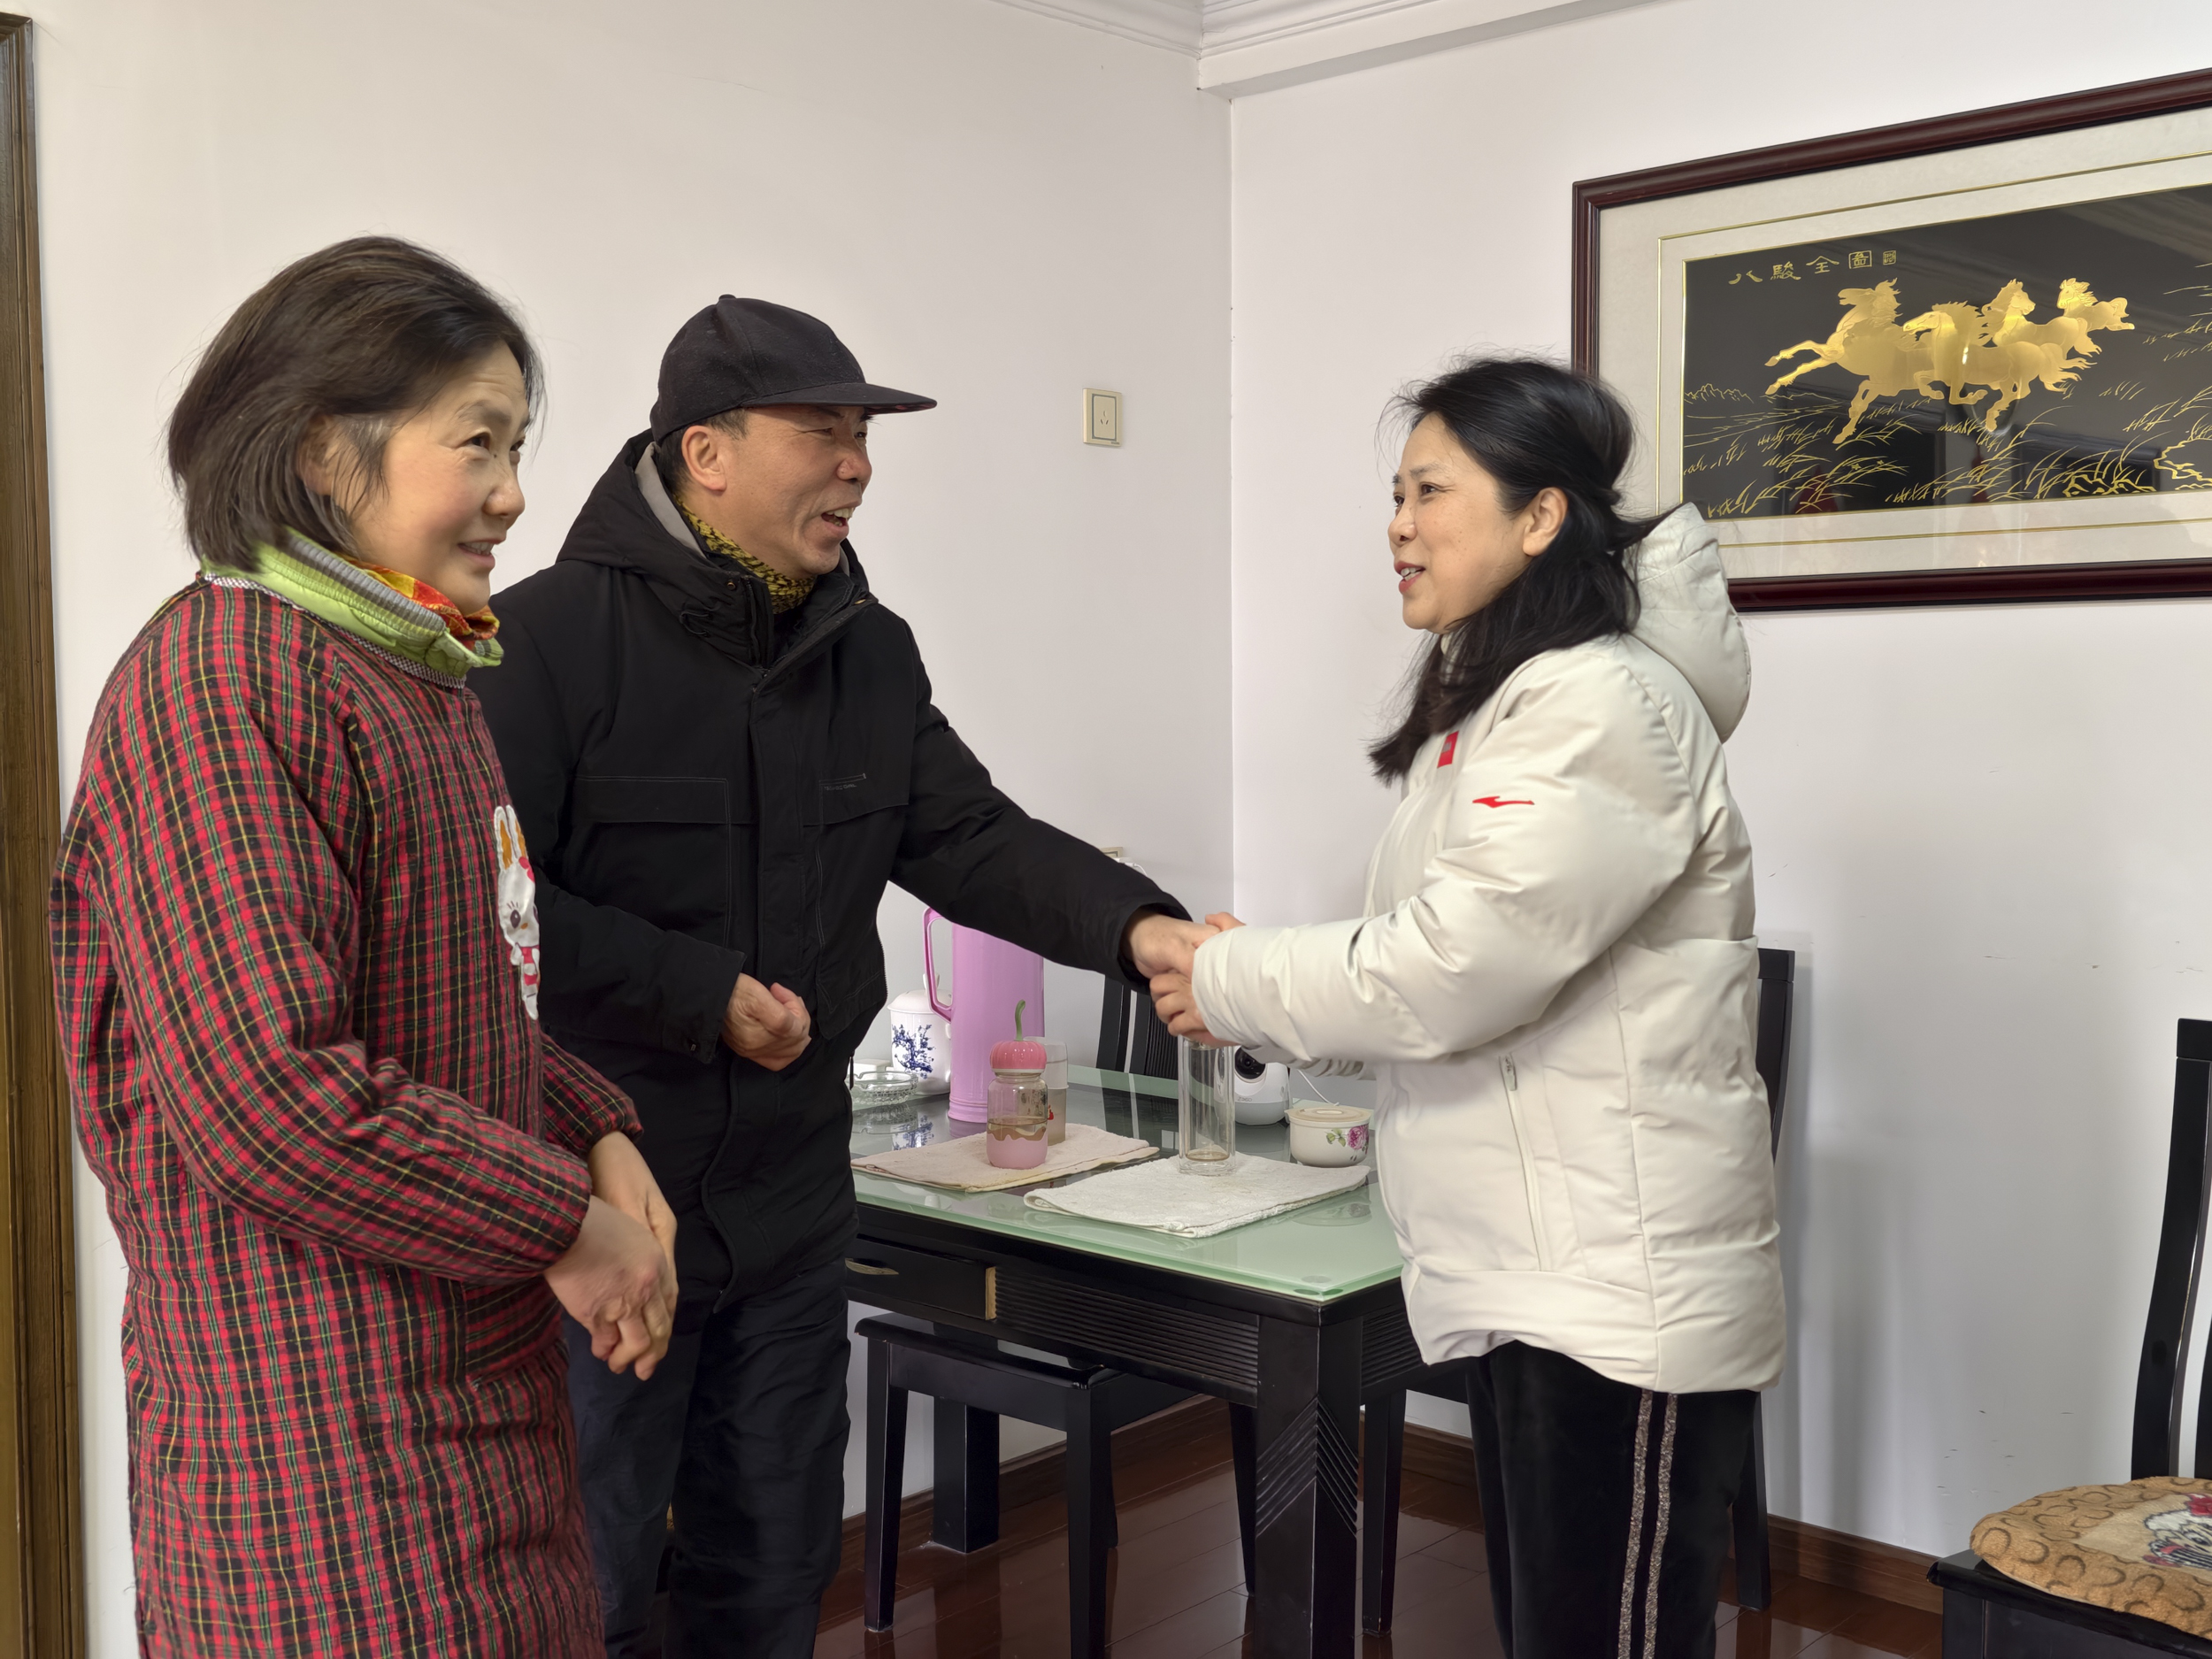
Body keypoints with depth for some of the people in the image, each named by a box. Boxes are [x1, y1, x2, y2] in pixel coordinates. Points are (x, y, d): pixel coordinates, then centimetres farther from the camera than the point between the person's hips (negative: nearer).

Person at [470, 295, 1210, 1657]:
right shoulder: (552, 639, -15)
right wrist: (701, 993, -20)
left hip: (791, 1203, 7)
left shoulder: (870, 651, 7)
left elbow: (971, 837, 2)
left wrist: (1134, 928, -15)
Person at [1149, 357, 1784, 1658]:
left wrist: (1231, 985, -8)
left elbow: (1452, 969, -21)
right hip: (1527, 1277, 10)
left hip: (1621, 1295, -10)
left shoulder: (1602, 708, -18)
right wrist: (1254, 981, 3)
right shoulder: (1493, 705, 15)